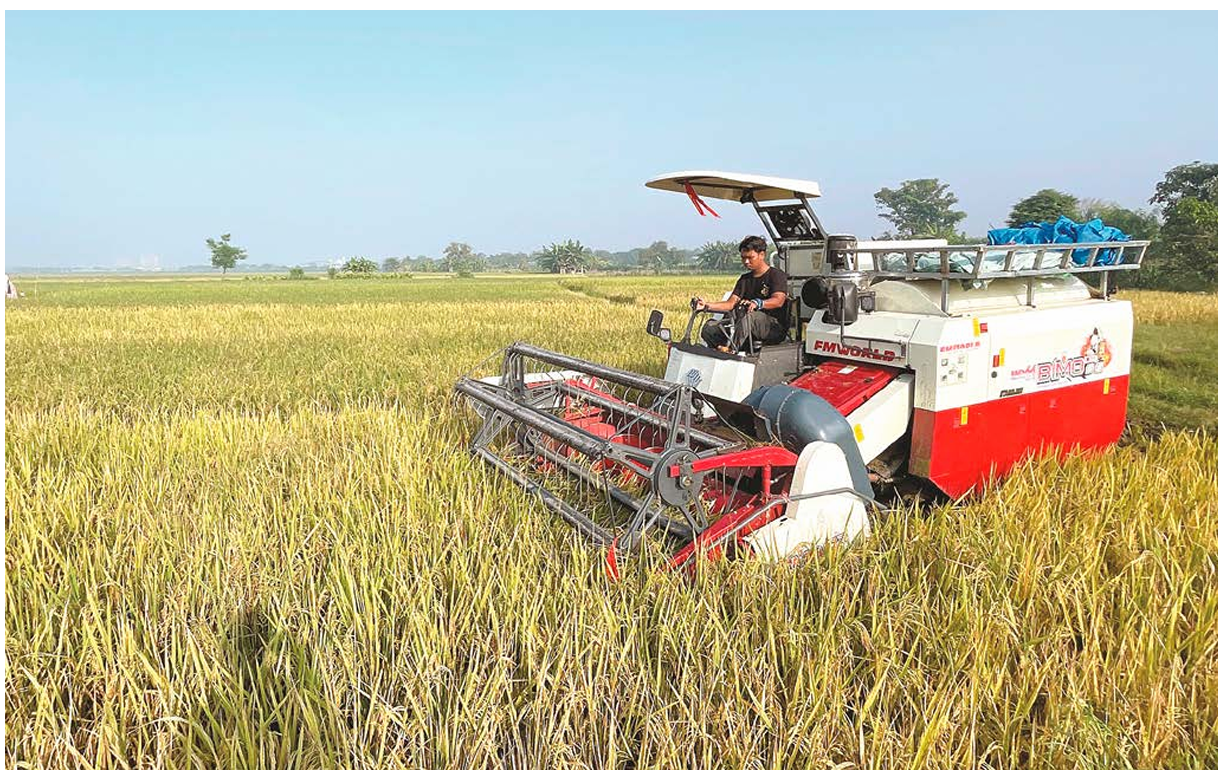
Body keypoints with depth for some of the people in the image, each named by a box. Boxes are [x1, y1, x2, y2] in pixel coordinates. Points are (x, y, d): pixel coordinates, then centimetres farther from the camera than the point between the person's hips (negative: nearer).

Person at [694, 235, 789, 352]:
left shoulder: (777, 275, 2)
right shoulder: (744, 279, 22)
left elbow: (778, 300, -18)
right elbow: (731, 304, 9)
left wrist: (757, 303, -38)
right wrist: (707, 306, -9)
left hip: (775, 328, -6)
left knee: (750, 316, -39)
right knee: (710, 326, -13)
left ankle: (732, 349, -48)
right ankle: (724, 347, -38)